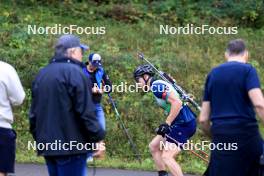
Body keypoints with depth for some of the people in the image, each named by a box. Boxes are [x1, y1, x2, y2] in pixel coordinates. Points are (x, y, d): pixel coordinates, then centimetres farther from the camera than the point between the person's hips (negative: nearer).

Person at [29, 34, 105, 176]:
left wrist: (39, 138, 27)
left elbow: (34, 113, 20)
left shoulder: (42, 74, 16)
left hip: (48, 145, 8)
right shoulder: (74, 72, -10)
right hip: (71, 146, -8)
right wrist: (98, 137, -9)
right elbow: (86, 112, -16)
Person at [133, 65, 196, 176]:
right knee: (154, 146, 18)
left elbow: (177, 103, -23)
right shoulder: (157, 86, 18)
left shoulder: (157, 85, -12)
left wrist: (167, 124, -20)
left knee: (167, 157, -15)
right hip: (180, 123, 10)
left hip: (184, 124, -10)